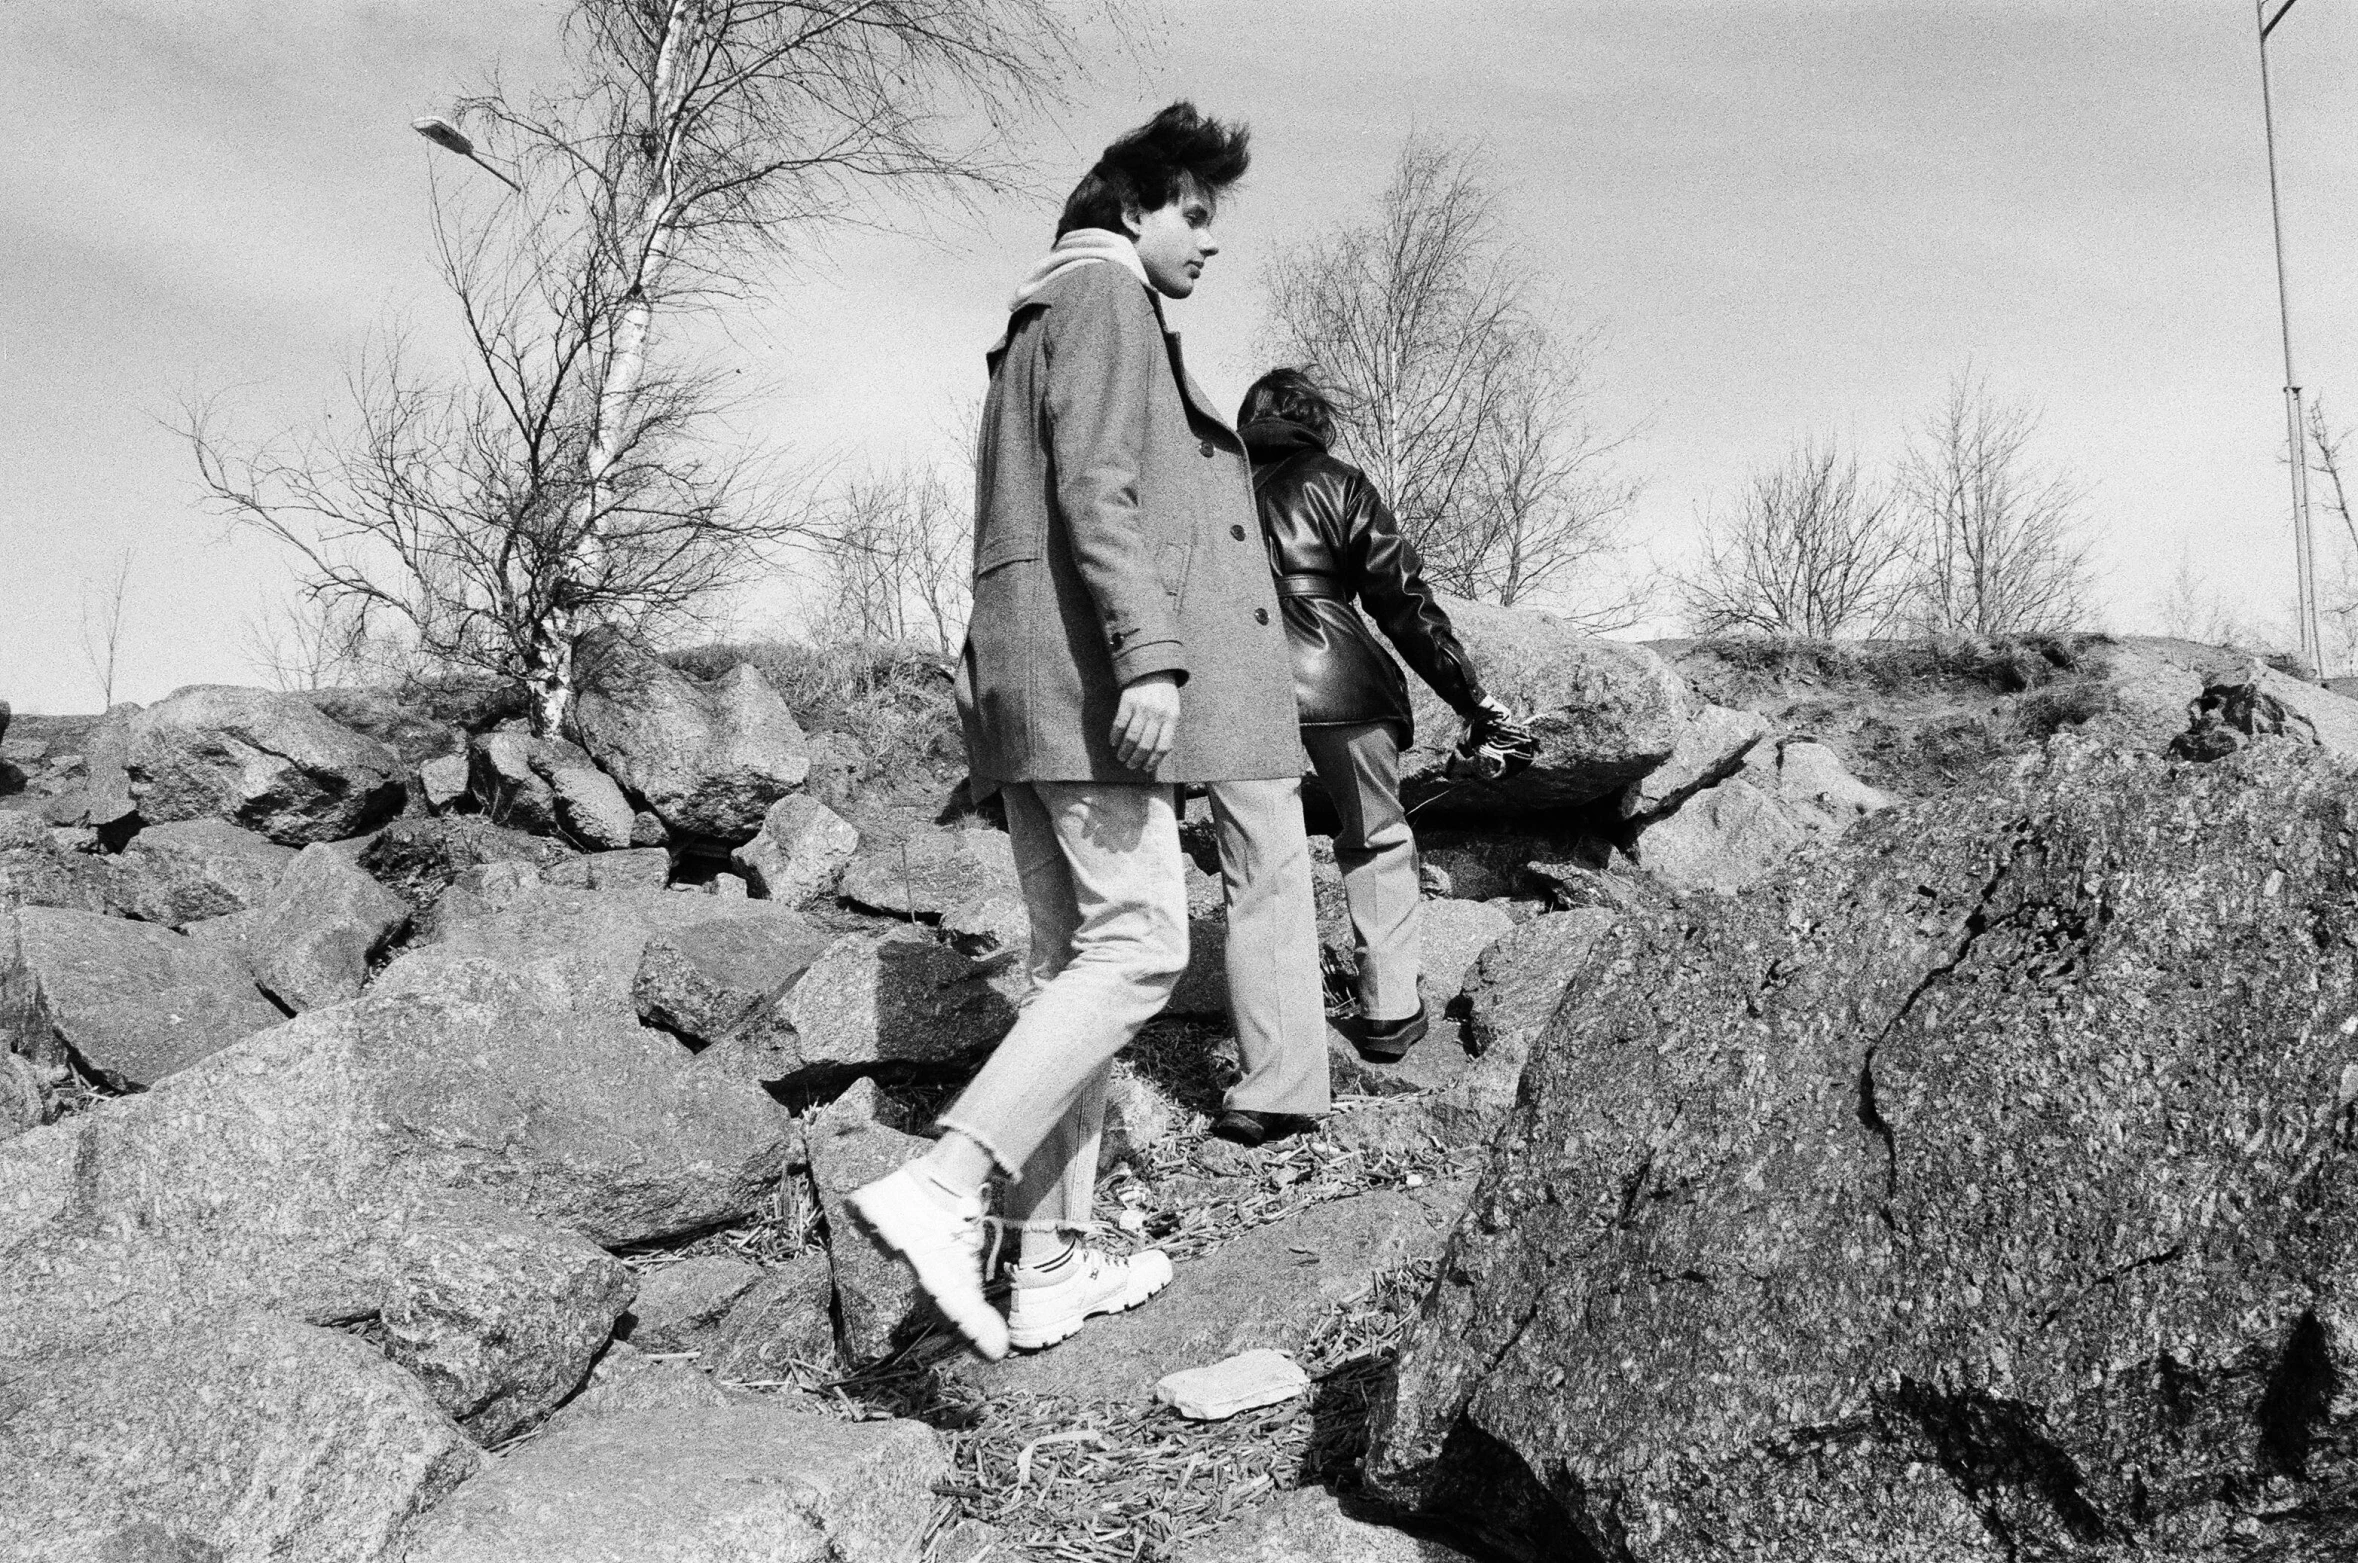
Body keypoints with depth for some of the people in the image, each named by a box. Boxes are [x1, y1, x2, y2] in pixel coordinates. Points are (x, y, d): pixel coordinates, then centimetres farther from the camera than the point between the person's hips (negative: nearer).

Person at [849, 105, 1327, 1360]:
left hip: (1027, 681, 10)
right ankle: (941, 1189, -22)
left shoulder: (1037, 317, 29)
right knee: (1139, 943, -13)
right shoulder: (1104, 292, 0)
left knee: (1072, 959, 7)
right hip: (1090, 666, -10)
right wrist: (1150, 653, -24)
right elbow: (1099, 488, -15)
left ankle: (1048, 1267, 8)